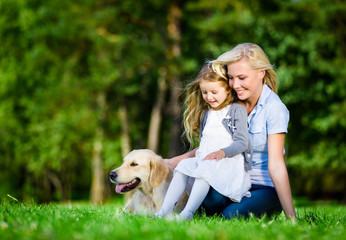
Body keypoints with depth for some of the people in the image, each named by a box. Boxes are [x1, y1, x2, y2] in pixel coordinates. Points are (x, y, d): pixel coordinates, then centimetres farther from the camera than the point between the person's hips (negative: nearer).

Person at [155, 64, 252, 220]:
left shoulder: (237, 110, 1)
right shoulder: (205, 114, 22)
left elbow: (242, 142, -8)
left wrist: (222, 152, -23)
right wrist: (198, 153, 6)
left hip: (230, 162, -6)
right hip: (204, 159, 6)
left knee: (206, 168, -35)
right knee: (184, 165, -21)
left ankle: (187, 214, -46)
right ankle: (164, 211, -31)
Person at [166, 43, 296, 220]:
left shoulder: (274, 108, -15)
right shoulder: (233, 102, 1)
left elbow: (275, 165, -21)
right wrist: (178, 160, 3)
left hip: (267, 187, -3)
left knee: (231, 216, -30)